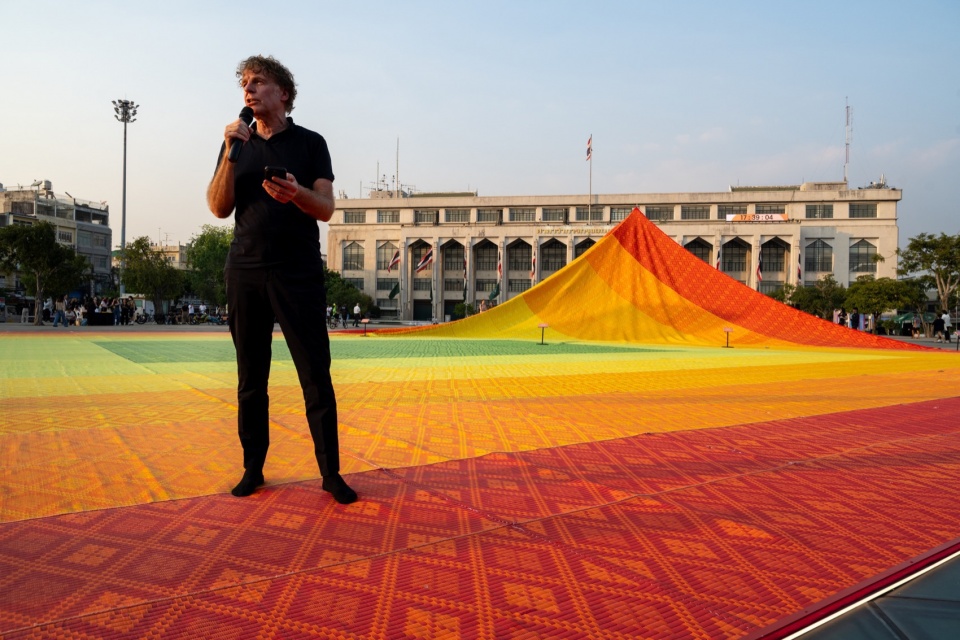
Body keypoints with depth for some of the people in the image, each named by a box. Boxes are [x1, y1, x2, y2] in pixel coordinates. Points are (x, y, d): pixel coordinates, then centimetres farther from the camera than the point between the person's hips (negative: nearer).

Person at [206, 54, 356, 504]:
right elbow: (219, 208, 5)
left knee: (315, 374, -4)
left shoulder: (310, 143, 7)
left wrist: (295, 193, -22)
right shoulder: (237, 143, 15)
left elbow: (326, 209, -1)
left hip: (299, 273, -3)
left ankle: (331, 472, 2)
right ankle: (253, 467, 16)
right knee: (250, 376, 6)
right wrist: (230, 154, -7)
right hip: (245, 270, 3)